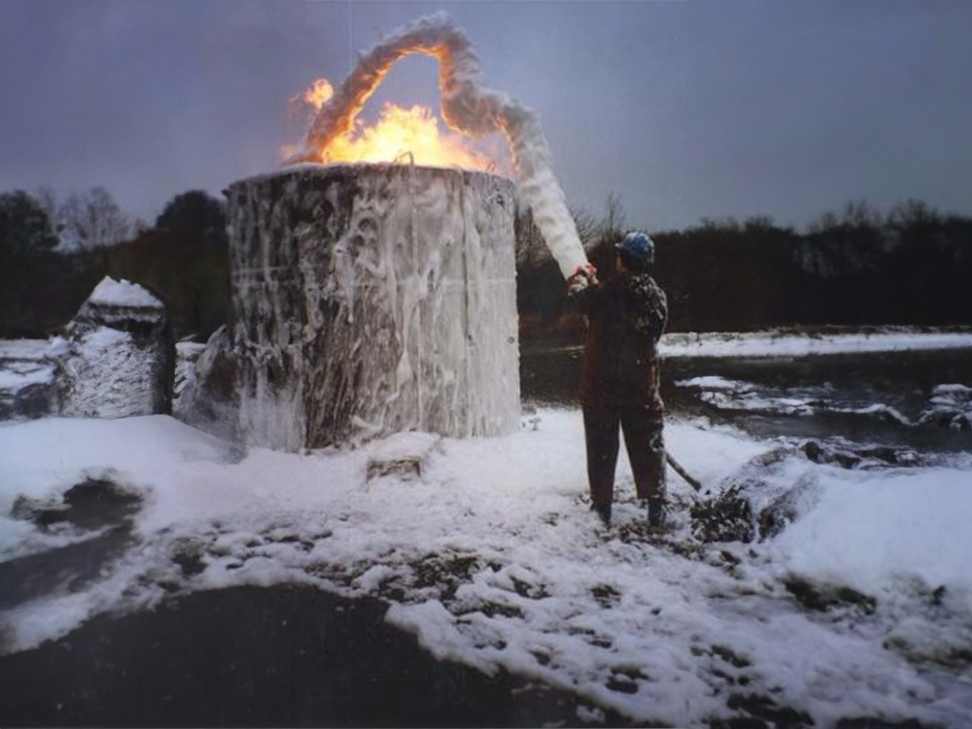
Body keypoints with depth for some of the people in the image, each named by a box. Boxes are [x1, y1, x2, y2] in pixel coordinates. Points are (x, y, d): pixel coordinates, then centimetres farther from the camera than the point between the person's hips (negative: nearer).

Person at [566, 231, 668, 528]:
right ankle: (656, 506, 15)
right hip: (641, 386, 2)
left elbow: (579, 294, 9)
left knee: (601, 447, 10)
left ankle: (602, 505, 15)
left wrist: (581, 275, 30)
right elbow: (654, 333, 7)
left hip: (600, 384, -2)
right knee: (647, 445, 13)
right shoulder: (656, 297, -4)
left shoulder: (603, 292, -12)